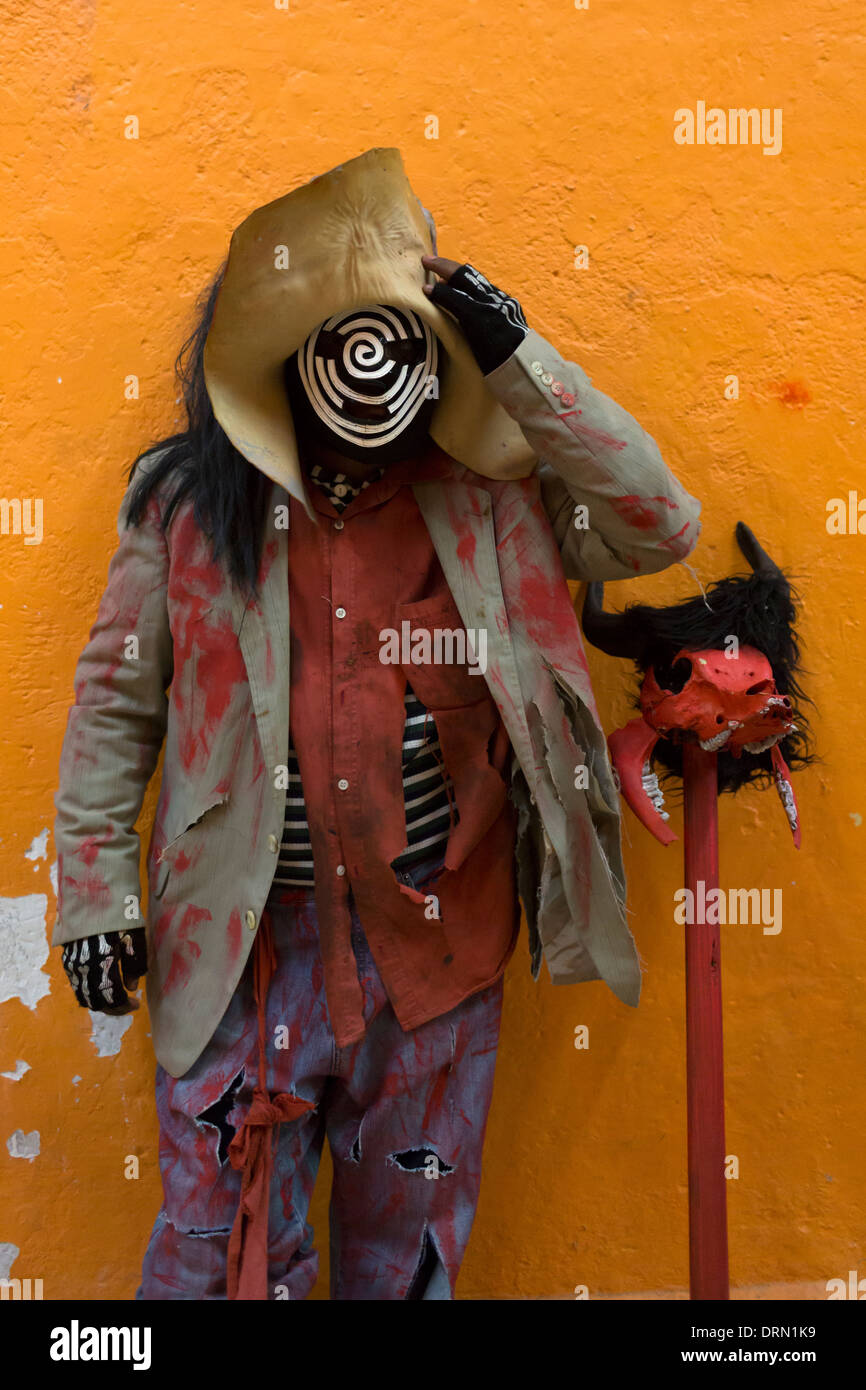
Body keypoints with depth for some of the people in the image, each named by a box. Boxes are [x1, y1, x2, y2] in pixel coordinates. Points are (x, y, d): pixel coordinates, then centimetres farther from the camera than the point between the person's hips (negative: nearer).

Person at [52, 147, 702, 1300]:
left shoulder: (490, 496, 0)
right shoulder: (190, 497, -1)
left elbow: (662, 526, -6)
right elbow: (117, 698, 3)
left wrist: (520, 363, -11)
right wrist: (96, 886, -1)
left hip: (440, 943, 1)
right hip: (246, 942, -1)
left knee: (408, 1246, 21)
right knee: (222, 1249, 11)